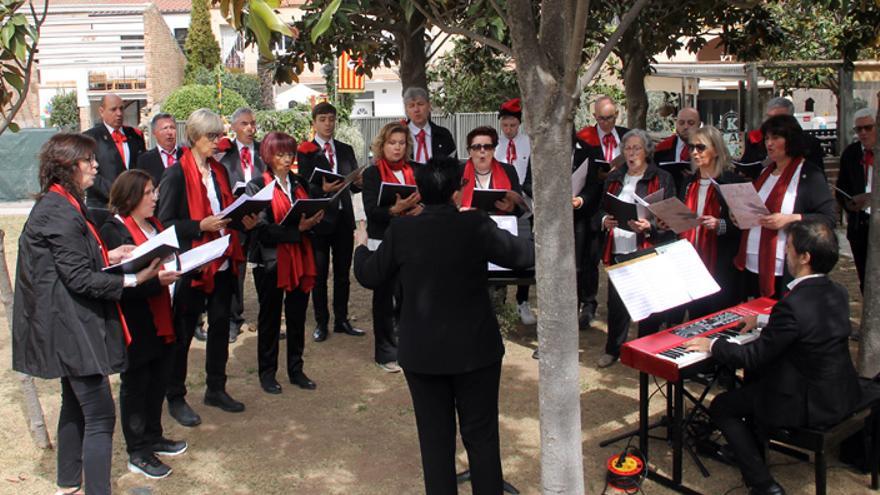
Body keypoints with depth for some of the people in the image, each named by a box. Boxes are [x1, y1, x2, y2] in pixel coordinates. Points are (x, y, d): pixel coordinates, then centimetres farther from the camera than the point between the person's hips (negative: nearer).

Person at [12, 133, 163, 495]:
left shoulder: (59, 205, 13)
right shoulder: (60, 213, -20)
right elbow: (80, 278, -22)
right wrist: (133, 280, -25)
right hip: (73, 327, -11)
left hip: (71, 325, 11)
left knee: (76, 405, 20)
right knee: (100, 416, -8)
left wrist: (107, 257, 6)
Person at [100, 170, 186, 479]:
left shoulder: (152, 224, 11)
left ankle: (153, 438, 36)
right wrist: (155, 281, -30)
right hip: (134, 326, -8)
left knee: (158, 381, 18)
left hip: (160, 321, 8)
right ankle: (137, 454, 20)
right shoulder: (113, 231, -16)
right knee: (135, 386, 6)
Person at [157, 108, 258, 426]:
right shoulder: (176, 174, -10)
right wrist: (201, 226, -23)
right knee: (183, 331, 4)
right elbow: (165, 223, -13)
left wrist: (243, 221, 1)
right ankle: (176, 397, 18)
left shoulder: (219, 171, 12)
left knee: (220, 325, 13)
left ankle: (216, 389, 28)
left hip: (223, 261, 7)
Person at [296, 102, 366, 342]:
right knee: (319, 273, 5)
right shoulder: (305, 152, -1)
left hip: (343, 217, 4)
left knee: (343, 272, 10)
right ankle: (321, 323, 14)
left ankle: (341, 320, 20)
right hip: (319, 217, -4)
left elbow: (354, 184, 12)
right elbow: (304, 187, -8)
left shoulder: (346, 150, 13)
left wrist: (359, 182, -12)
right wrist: (323, 189, -27)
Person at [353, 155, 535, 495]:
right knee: (481, 436, 12)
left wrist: (361, 246, 26)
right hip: (476, 349, -1)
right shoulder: (476, 225, -13)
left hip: (422, 352, 1)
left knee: (435, 438, 13)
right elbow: (520, 255, 2)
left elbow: (370, 277, 5)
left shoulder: (401, 230, -8)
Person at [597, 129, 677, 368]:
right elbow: (600, 210, 19)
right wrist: (605, 221, -3)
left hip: (649, 251, -3)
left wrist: (649, 227, -20)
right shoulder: (614, 178, 15)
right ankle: (613, 349, 21)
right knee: (616, 302, 5)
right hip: (618, 251, 3)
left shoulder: (662, 179, 1)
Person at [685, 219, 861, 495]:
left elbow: (752, 357, -21)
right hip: (843, 393, 9)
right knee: (755, 374, 29)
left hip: (812, 407, -9)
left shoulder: (793, 305, -29)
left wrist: (712, 345, -6)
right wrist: (764, 321, 22)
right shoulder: (838, 293, -2)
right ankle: (751, 448, 40)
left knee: (720, 407, 7)